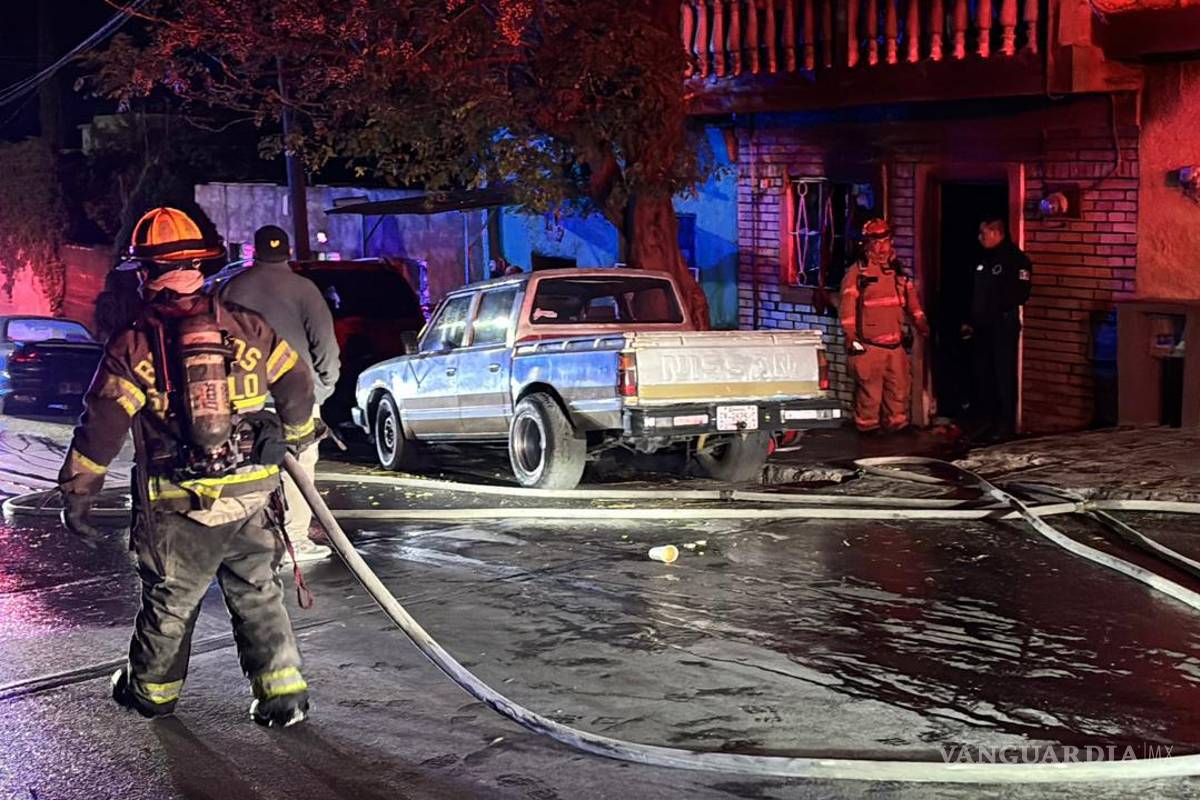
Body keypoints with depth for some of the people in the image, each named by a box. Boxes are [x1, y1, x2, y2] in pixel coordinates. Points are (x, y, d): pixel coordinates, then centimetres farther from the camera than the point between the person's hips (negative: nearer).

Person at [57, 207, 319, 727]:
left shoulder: (134, 346, -8)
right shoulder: (245, 327, 0)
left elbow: (102, 426, -11)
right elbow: (297, 387, 8)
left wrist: (76, 494, -3)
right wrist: (294, 436, 26)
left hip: (179, 507, -2)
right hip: (252, 497, 2)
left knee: (169, 601, 15)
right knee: (259, 596, 12)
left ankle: (152, 690, 33)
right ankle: (283, 693, 8)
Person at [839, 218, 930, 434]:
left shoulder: (898, 270, 14)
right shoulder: (857, 272, -4)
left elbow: (911, 300, 19)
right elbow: (848, 307, -9)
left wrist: (921, 323, 7)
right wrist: (851, 337, -16)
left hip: (895, 343, 6)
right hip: (868, 345, -6)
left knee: (900, 389, 10)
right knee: (869, 391, -2)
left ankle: (898, 425, 22)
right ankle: (868, 428, 8)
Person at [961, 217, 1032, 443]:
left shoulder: (1016, 259, -8)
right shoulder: (984, 259, 17)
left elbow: (1021, 293, -16)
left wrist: (1001, 309, -17)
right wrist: (970, 321, 15)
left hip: (1004, 326, -8)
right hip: (981, 327, 8)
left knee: (1004, 376, -5)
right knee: (982, 375, 10)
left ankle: (1006, 425, 1)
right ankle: (985, 423, 18)